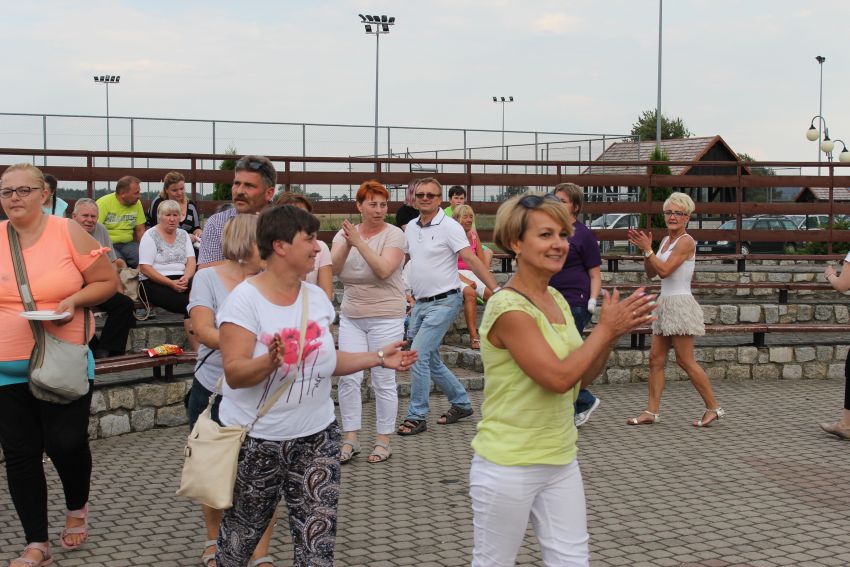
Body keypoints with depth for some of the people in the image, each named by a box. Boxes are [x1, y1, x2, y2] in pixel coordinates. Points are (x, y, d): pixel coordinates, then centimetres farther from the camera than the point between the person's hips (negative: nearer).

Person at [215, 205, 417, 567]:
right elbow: (234, 374, -22)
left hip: (316, 437, 5)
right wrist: (271, 361, -40)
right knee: (241, 534, 15)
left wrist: (378, 358, 7)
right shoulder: (245, 298, -15)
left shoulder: (316, 296, 3)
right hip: (254, 440, -4)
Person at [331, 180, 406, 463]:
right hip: (351, 316, 4)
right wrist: (347, 245, -21)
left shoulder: (394, 235, -5)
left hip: (385, 316, -4)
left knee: (383, 381, 1)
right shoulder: (345, 234, 7)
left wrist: (359, 242, -22)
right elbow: (334, 269, -6)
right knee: (348, 378, 0)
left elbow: (384, 270, -19)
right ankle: (350, 440, 11)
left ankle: (383, 441, 12)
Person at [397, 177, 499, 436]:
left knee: (418, 356, -12)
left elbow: (472, 261, -18)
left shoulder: (449, 227, -12)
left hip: (444, 302, -7)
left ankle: (416, 417, 0)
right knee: (431, 360, 13)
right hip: (420, 303, 7)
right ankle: (461, 403, 30)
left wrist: (497, 291, -25)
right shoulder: (411, 227, 8)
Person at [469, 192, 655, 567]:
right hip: (508, 466, -8)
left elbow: (583, 375, 11)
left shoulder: (556, 299, 6)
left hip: (560, 459, 8)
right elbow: (558, 377, -25)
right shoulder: (508, 307, -20)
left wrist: (613, 332, -4)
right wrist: (606, 329, -16)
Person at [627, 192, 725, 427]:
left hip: (680, 304, -9)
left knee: (685, 361, -4)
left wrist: (648, 249, -14)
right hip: (665, 303, 9)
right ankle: (652, 411, 9)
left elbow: (664, 270, -20)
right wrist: (645, 249, 1)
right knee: (656, 358, 5)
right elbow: (651, 273, 13)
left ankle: (714, 407, 7)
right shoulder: (666, 240, 14)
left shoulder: (686, 241, -12)